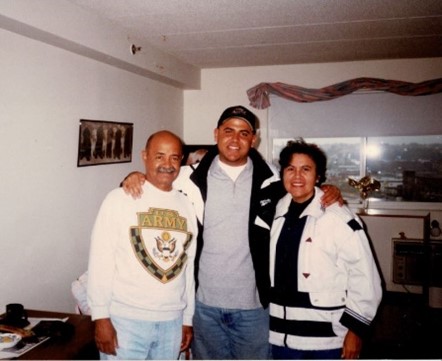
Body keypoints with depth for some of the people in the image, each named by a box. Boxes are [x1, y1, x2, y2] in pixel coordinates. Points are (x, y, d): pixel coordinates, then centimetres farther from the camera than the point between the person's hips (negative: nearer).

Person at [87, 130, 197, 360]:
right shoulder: (120, 199, -8)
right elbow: (100, 261, -9)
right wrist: (101, 317, -11)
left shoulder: (187, 206, 8)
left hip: (172, 321, 5)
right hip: (126, 320, -4)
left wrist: (188, 318, 14)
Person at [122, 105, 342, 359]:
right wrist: (135, 178, -13)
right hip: (204, 303, 1)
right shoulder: (193, 177, -5)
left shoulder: (270, 178, -4)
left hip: (254, 303, 0)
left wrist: (328, 192, -9)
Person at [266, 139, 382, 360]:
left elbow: (365, 278, -12)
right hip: (281, 335, 5)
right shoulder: (277, 213, 4)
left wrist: (355, 329, -11)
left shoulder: (339, 219, -15)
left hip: (326, 338, -5)